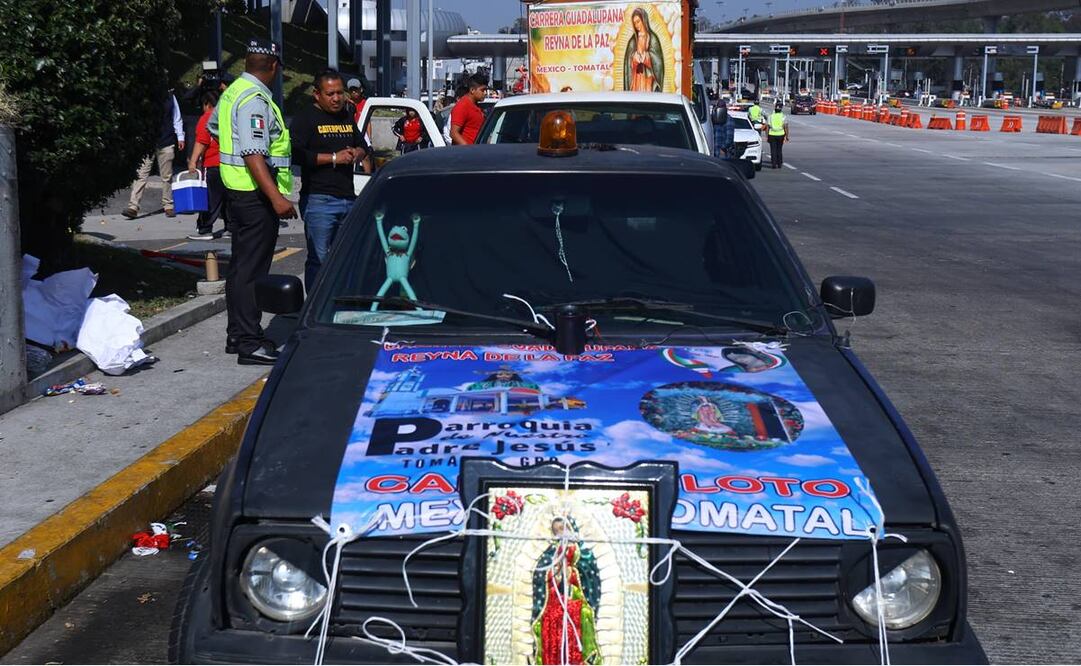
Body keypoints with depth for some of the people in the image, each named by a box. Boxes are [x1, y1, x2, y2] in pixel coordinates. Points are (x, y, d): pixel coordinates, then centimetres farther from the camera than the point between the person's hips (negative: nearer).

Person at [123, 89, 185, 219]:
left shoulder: (169, 96, 7)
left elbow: (177, 119, 13)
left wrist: (180, 137, 8)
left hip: (166, 143, 2)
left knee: (166, 176, 10)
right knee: (141, 174, -9)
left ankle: (168, 206, 20)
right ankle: (133, 207, -11)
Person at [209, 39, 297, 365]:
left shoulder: (232, 92, 13)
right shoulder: (255, 100, -18)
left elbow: (212, 125, 33)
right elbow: (254, 155, -27)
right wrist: (276, 197, -32)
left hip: (236, 189, 10)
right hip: (256, 193, -10)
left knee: (240, 264, 17)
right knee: (252, 268, -8)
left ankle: (236, 334, 27)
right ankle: (249, 344, -7)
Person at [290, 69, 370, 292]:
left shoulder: (346, 116, 19)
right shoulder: (305, 118, -4)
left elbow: (363, 146, 29)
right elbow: (296, 154, -16)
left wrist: (356, 153, 4)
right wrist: (334, 158, -16)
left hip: (348, 198, 7)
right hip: (318, 200, -7)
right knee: (319, 259, -7)